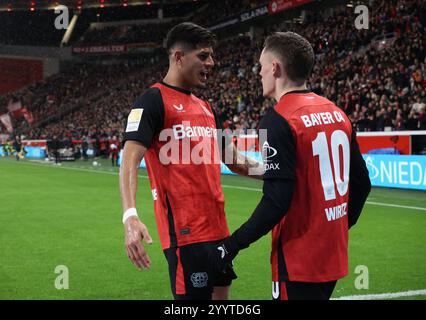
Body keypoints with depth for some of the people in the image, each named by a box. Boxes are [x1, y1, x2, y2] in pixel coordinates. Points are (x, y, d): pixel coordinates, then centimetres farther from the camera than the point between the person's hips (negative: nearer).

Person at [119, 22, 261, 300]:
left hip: (217, 226, 8)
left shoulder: (206, 108, 17)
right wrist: (130, 217, -33)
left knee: (221, 293, 13)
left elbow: (233, 159, 26)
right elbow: (130, 162, -18)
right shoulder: (154, 101, -7)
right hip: (185, 231, -8)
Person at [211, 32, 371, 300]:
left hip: (299, 261, -8)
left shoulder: (278, 120, -16)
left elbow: (276, 201, -22)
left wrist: (230, 247, -13)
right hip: (334, 256, 8)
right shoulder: (338, 113, 7)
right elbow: (362, 183, 11)